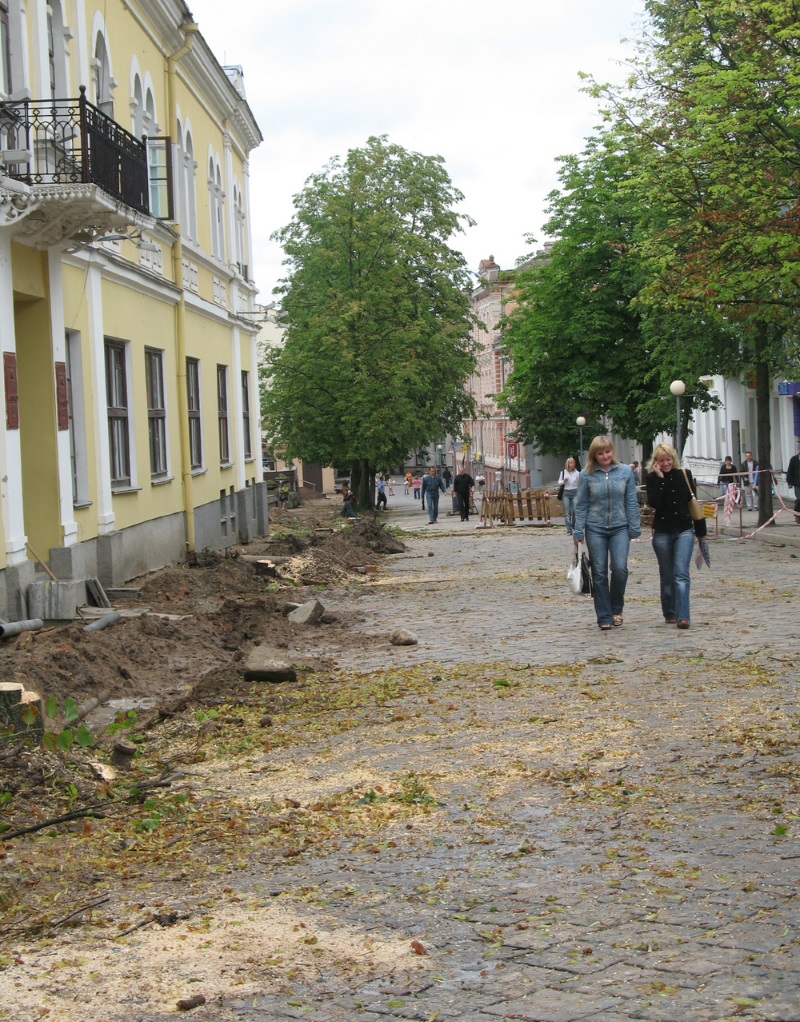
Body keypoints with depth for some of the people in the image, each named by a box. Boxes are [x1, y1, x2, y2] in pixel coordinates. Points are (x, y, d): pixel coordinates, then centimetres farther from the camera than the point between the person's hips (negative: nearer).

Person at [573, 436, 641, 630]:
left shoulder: (625, 472, 2)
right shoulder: (587, 475, -1)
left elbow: (631, 502, 6)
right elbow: (581, 505, 3)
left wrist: (634, 528, 3)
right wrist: (578, 532, -1)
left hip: (620, 527, 0)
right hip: (595, 528, 0)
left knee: (620, 568, -13)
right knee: (599, 573, 1)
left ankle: (616, 609, 10)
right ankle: (604, 617, 8)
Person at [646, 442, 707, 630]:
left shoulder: (684, 475, 4)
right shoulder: (652, 478, -1)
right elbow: (653, 502, -17)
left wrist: (700, 531, 9)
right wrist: (660, 479, -17)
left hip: (684, 531, 0)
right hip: (662, 532, 0)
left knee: (682, 573, -12)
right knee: (667, 576, 8)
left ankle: (683, 616, -21)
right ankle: (670, 614, 22)